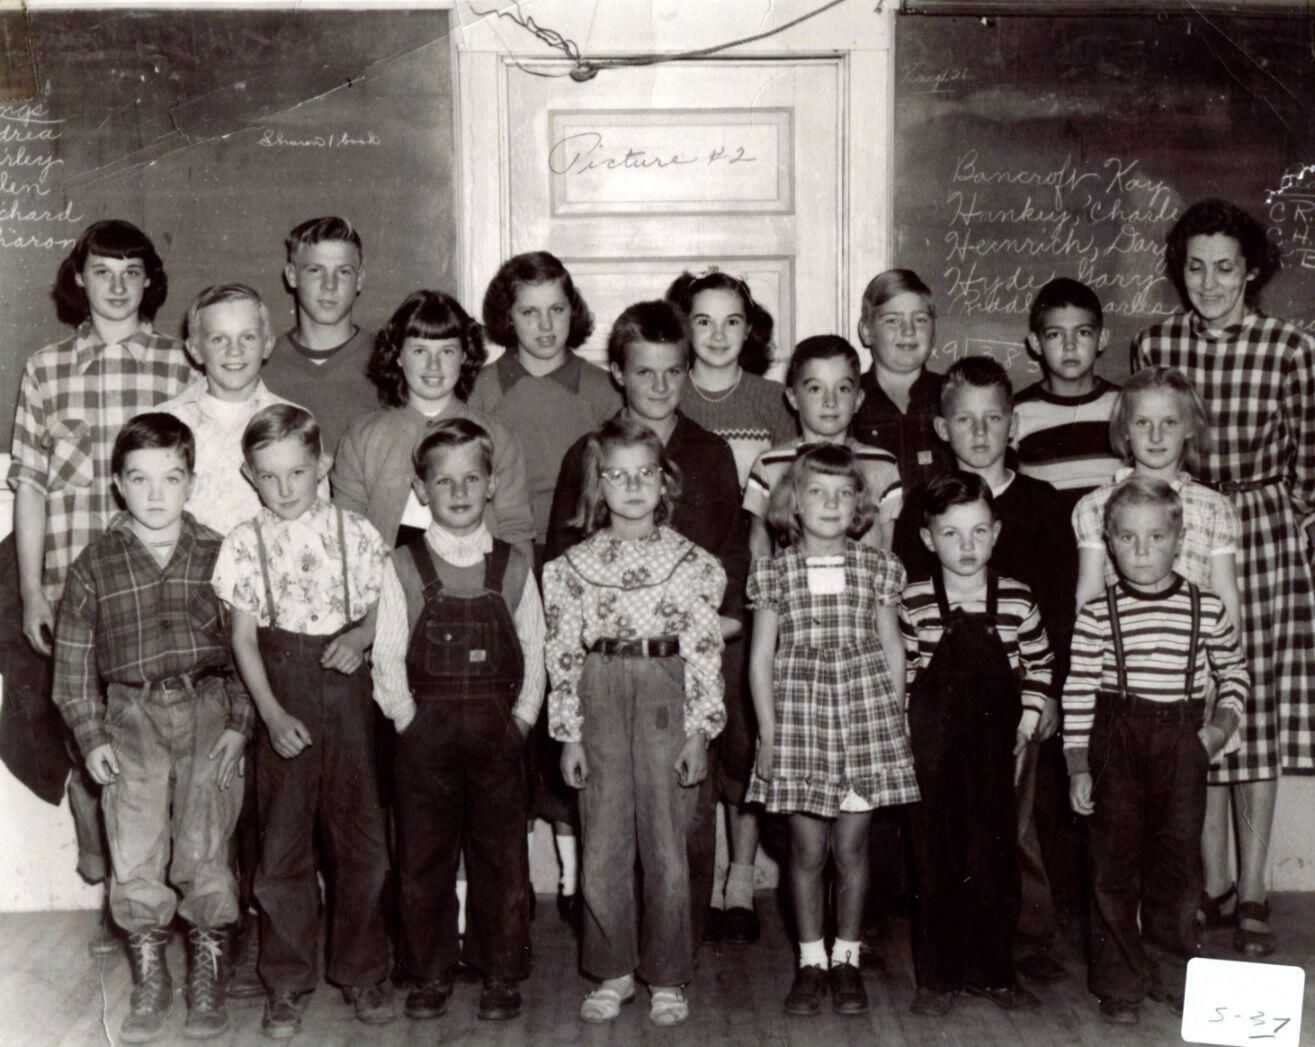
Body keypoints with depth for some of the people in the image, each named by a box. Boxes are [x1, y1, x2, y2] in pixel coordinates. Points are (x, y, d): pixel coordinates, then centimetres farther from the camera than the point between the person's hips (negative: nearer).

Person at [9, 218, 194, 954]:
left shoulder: (179, 367, 4)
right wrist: (31, 591, 4)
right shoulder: (46, 370, 8)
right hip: (72, 583, 1)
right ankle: (96, 857, 24)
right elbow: (31, 485, 8)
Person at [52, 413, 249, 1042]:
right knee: (134, 849, -2)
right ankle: (149, 977, 14)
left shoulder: (216, 554, 4)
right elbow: (74, 661, 7)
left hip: (209, 710, -1)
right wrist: (91, 738, 0)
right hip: (131, 713, 1)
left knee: (204, 845, -3)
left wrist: (240, 724, -2)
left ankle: (207, 974, 12)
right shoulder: (95, 566, 5)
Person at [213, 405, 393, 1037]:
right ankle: (286, 984, 17)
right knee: (283, 842, 4)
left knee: (360, 836, 6)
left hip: (346, 689, 1)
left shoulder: (355, 533, 2)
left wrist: (359, 637, -14)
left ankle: (361, 973, 21)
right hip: (281, 694, -1)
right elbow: (244, 638, 0)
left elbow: (377, 616, 9)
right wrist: (273, 713, -9)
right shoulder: (245, 544, 1)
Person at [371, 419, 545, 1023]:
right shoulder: (404, 569, 0)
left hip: (498, 736, 1)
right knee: (423, 860, 7)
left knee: (502, 858, 7)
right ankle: (430, 976, 21)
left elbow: (534, 655, 6)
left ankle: (501, 975, 21)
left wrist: (520, 721, -1)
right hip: (425, 738, -1)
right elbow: (387, 659, -2)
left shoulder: (514, 568, 4)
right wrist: (411, 723, -7)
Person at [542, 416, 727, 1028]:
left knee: (667, 845, 2)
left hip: (666, 698, -1)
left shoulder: (691, 563, 2)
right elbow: (564, 654, 4)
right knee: (603, 845, 4)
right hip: (600, 700, 1)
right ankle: (613, 972, 19)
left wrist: (699, 732, -4)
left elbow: (704, 651, 1)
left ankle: (666, 978, 16)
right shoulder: (575, 565, 5)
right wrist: (569, 734, 1)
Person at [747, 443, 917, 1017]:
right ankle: (811, 960, 17)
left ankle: (846, 958, 19)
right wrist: (768, 731, -1)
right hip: (799, 716, -1)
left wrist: (894, 719, 5)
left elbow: (892, 649, 10)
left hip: (866, 716, 1)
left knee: (851, 846, 5)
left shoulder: (877, 568, 5)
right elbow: (761, 658, 4)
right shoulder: (775, 572, 2)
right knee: (807, 848, 3)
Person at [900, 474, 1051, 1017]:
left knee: (996, 863, 5)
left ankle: (993, 972, 18)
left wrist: (1027, 720, 5)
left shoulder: (1017, 600, -2)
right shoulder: (913, 603, -5)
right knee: (937, 863, 4)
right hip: (932, 748, -1)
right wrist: (908, 731, 0)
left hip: (994, 747, 1)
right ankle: (936, 978, 14)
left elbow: (1039, 663, 12)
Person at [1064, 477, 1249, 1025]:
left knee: (1178, 860, 7)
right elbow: (1077, 692, -2)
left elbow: (1234, 670, 16)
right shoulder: (1096, 614, -3)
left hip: (1183, 741, 1)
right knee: (1114, 861, 2)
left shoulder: (1206, 608, 2)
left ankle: (1173, 975, 23)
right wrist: (1078, 767, -5)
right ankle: (1119, 984, 13)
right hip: (1115, 740, -1)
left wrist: (1223, 723, 1)